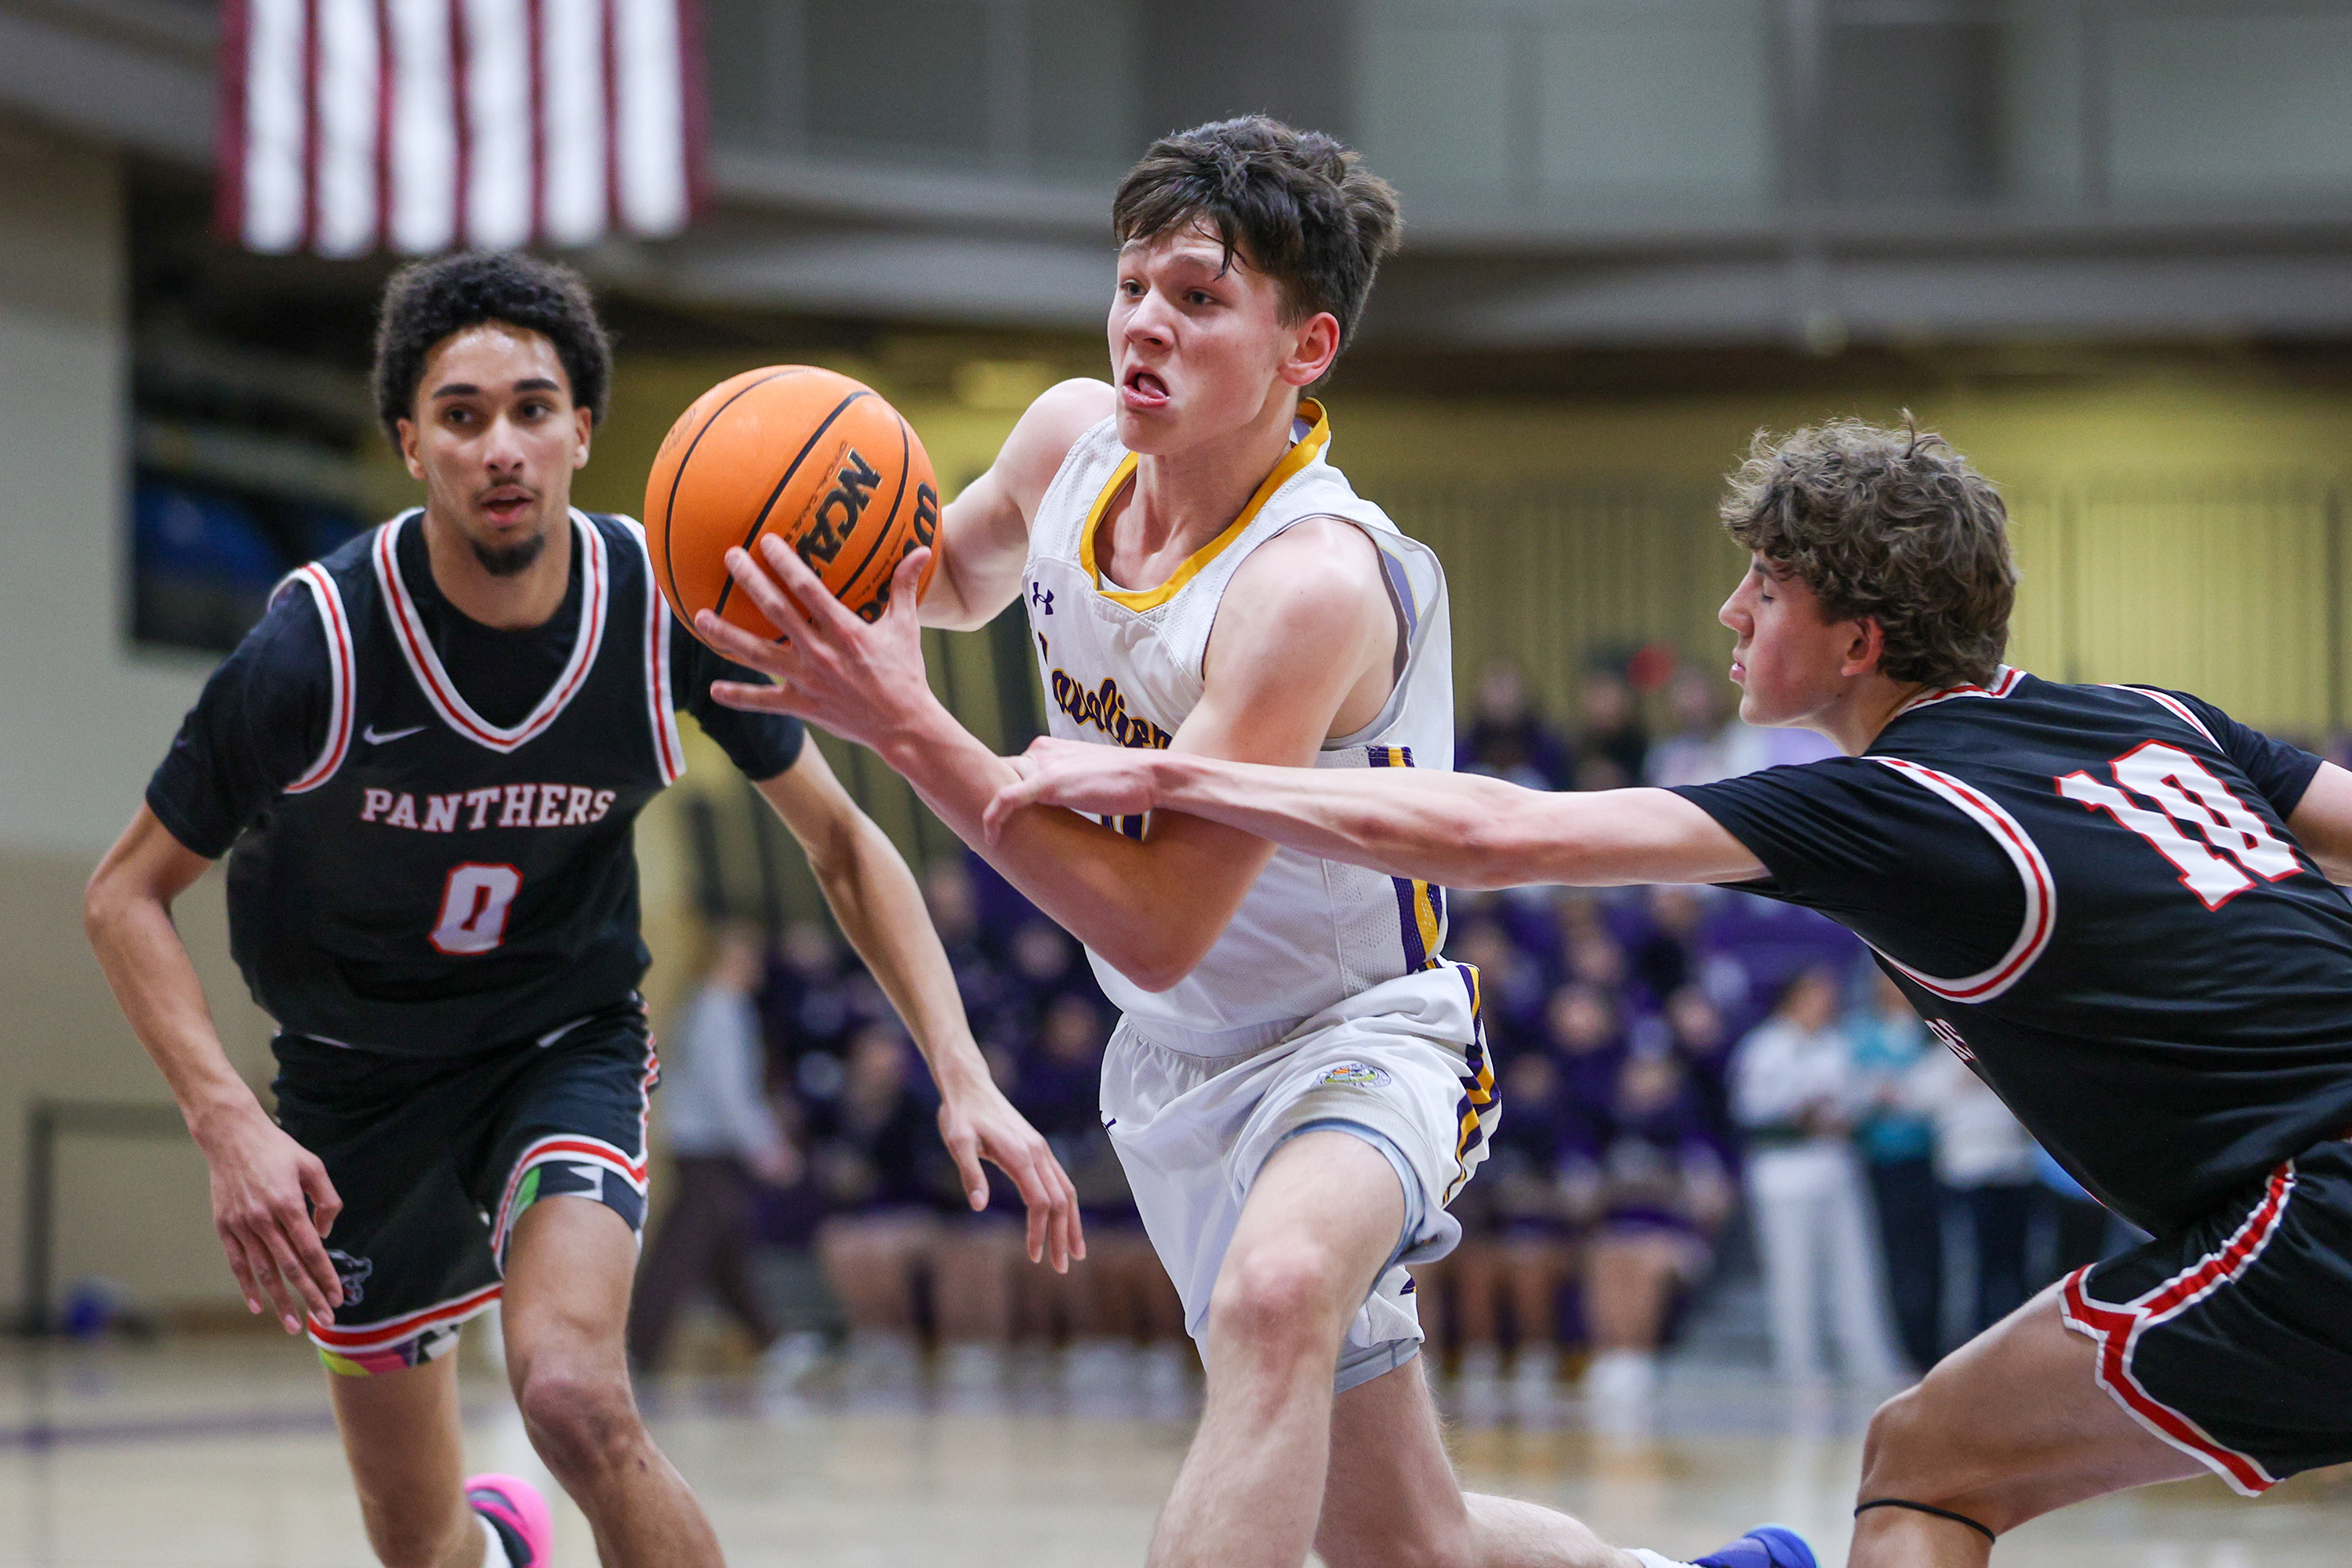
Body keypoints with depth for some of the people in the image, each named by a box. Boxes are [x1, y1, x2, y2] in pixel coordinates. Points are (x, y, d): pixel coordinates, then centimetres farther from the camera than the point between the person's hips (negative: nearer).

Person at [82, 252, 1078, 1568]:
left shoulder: (671, 610, -18)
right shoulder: (319, 646, -24)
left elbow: (841, 840, -4)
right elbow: (128, 895, -12)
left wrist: (965, 1076, -15)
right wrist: (230, 1128, -26)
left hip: (570, 1047, 0)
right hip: (361, 1070, 0)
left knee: (575, 1394, -31)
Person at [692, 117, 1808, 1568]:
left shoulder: (1314, 581, -30)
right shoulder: (1075, 439, -8)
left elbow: (1158, 930, -31)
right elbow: (959, 579, 17)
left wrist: (903, 726, -35)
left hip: (1358, 1040, -8)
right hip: (1182, 1065, 8)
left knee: (1276, 1297, -43)